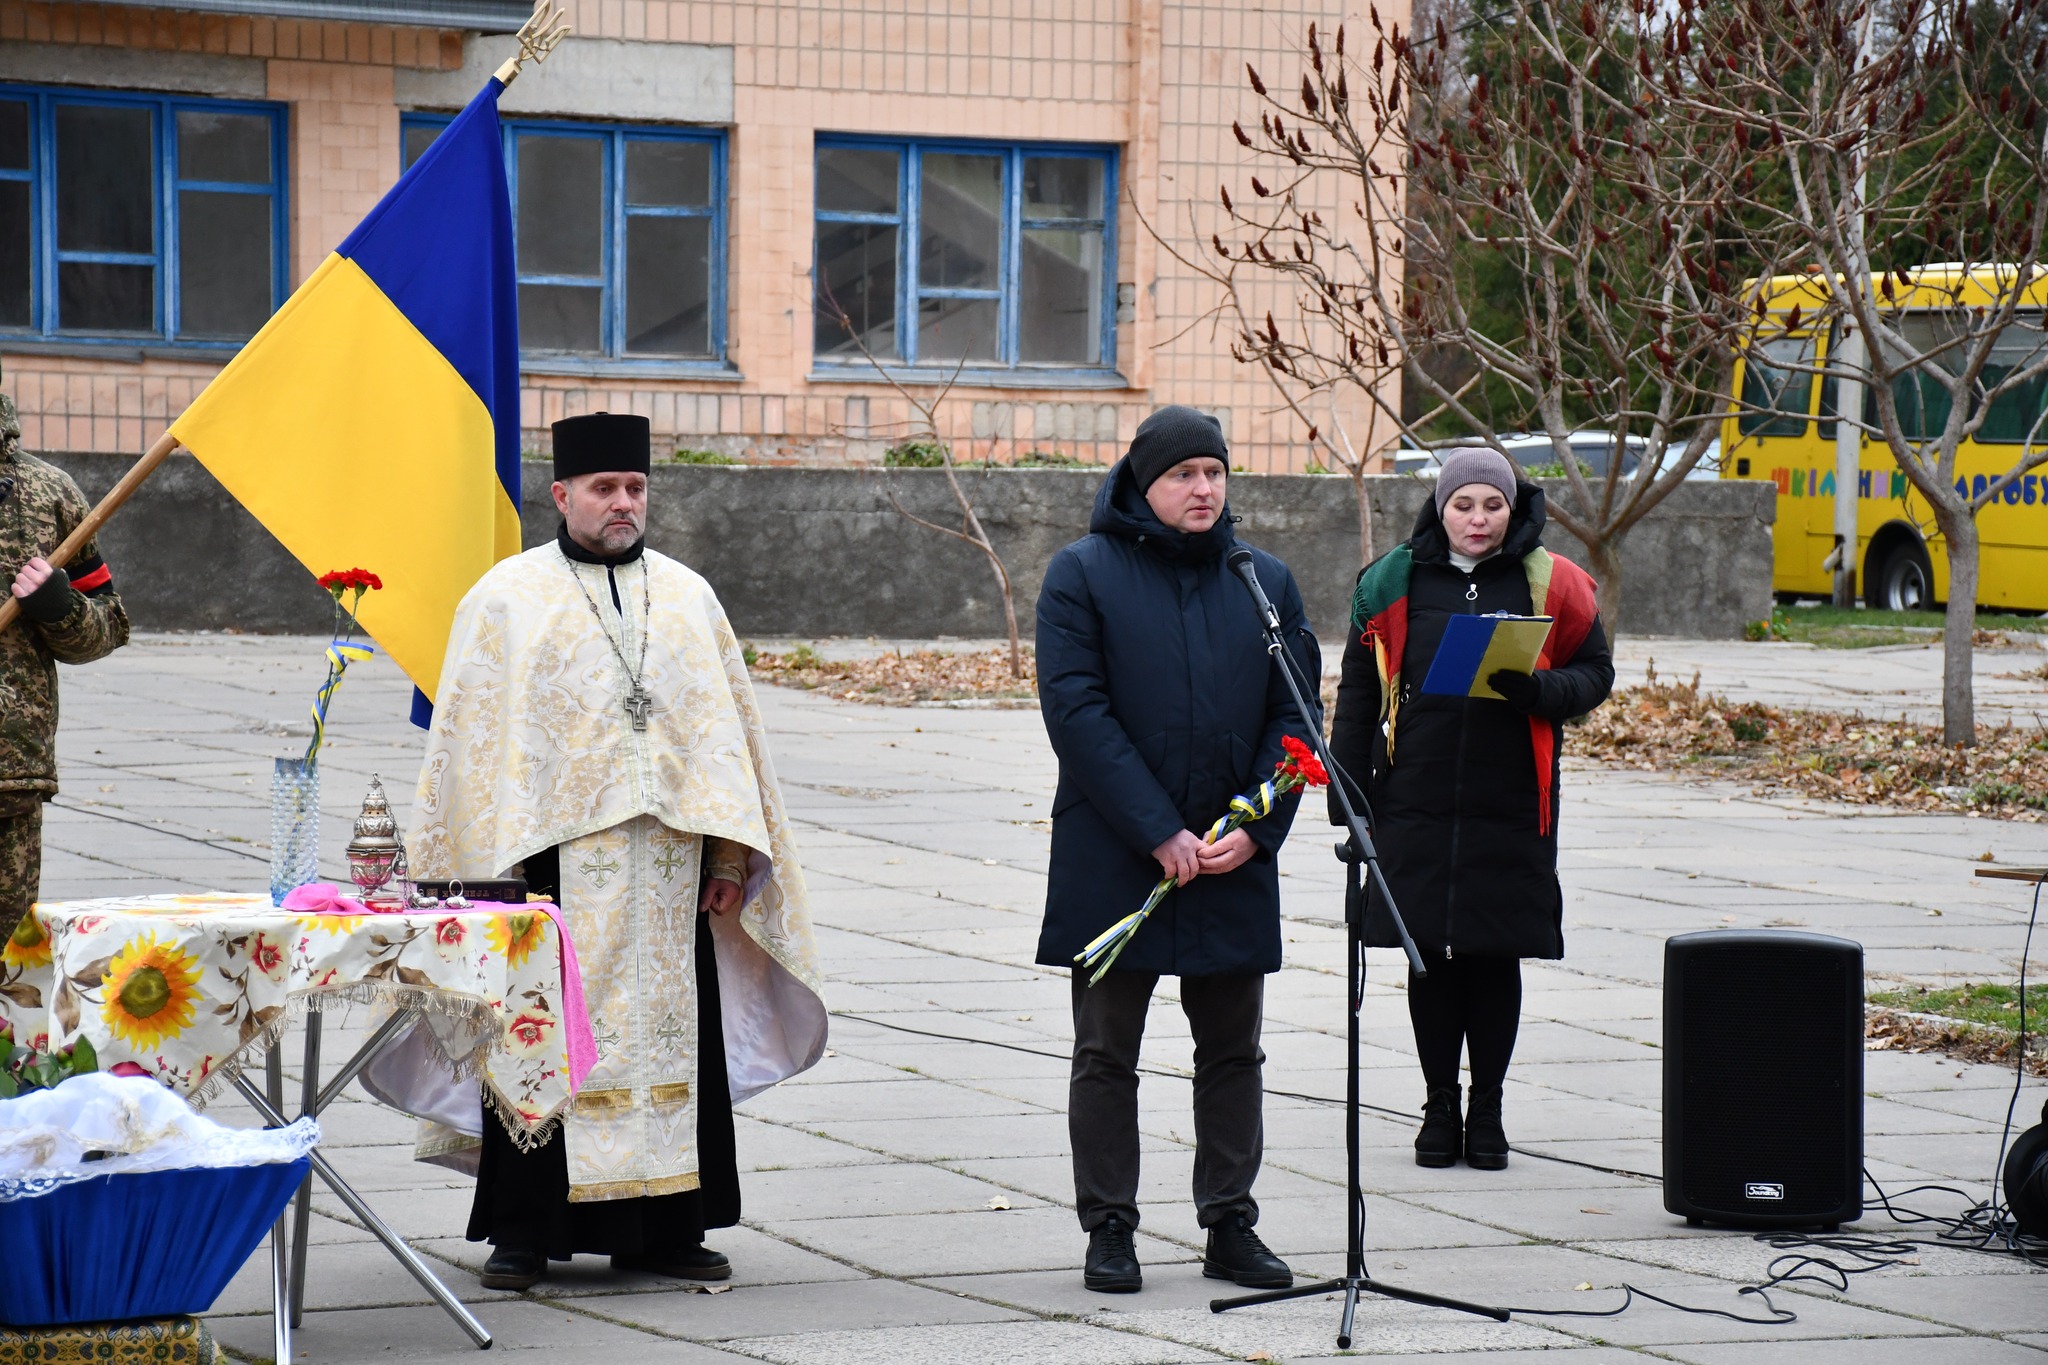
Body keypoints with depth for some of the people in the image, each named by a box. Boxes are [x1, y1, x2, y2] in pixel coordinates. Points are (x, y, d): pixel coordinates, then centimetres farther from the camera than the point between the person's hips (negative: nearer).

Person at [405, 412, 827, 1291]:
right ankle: (525, 1232, 3)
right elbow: (470, 739, 1)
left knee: (672, 1034, 4)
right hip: (552, 860, -3)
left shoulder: (688, 598, 13)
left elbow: (727, 728, 13)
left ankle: (663, 1229, 11)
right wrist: (487, 867, -7)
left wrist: (732, 855, 4)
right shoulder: (506, 600, 4)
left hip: (668, 859, 3)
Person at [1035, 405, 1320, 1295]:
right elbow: (1076, 711, -11)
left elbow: (1294, 716, 6)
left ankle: (1230, 1227, 16)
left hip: (1236, 859, 3)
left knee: (1233, 1052, 8)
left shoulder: (1266, 582, 8)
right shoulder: (1083, 575, -3)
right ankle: (1109, 1230, 10)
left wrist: (1255, 828, -9)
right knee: (1106, 1053, 3)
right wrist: (1159, 833, -17)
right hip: (1113, 861, -3)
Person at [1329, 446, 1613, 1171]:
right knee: (1429, 956, 4)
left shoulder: (1550, 584, 3)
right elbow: (1358, 694, 9)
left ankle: (1487, 1111, 16)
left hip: (1511, 806, -1)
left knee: (1497, 956, 4)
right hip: (1417, 804, 1)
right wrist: (1348, 798, 5)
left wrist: (1536, 690, -14)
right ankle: (1440, 1108, 17)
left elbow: (1594, 673, 7)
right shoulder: (1394, 582, 4)